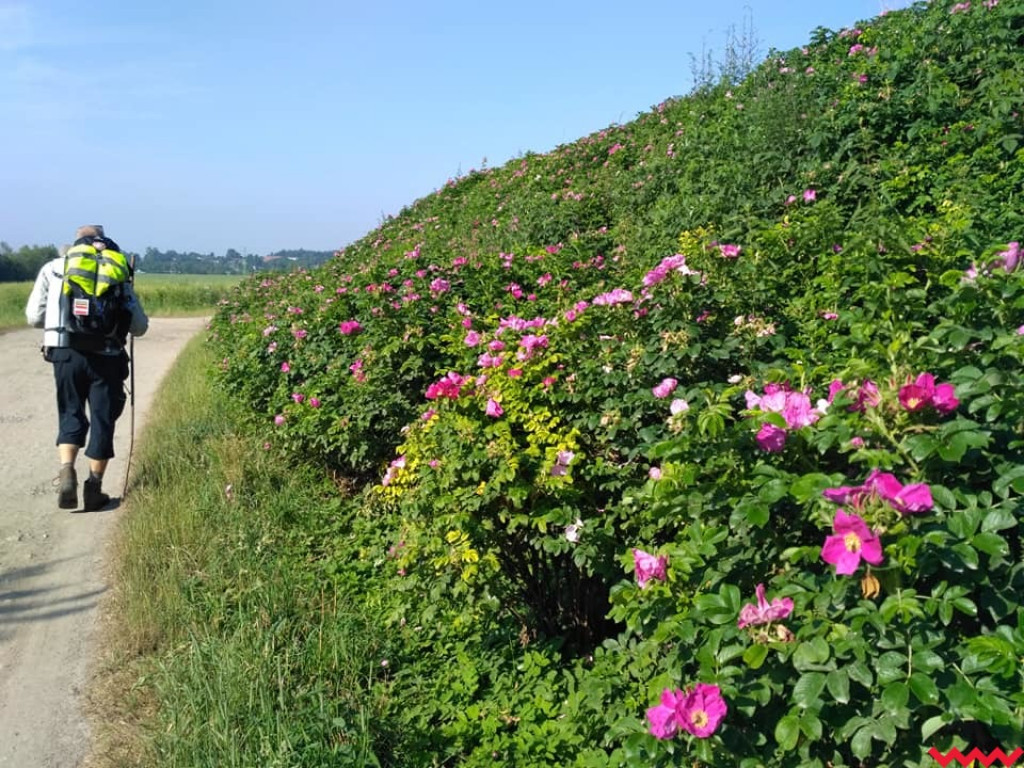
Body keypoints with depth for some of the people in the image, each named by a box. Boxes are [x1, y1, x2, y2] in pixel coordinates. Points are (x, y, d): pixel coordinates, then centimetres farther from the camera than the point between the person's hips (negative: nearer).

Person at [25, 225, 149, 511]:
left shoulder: (53, 268, 12)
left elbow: (34, 317, 11)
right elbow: (139, 326, 10)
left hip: (66, 354, 1)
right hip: (105, 357, -1)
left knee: (70, 414, 15)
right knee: (102, 420, 10)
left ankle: (67, 472, -5)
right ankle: (94, 488, 12)